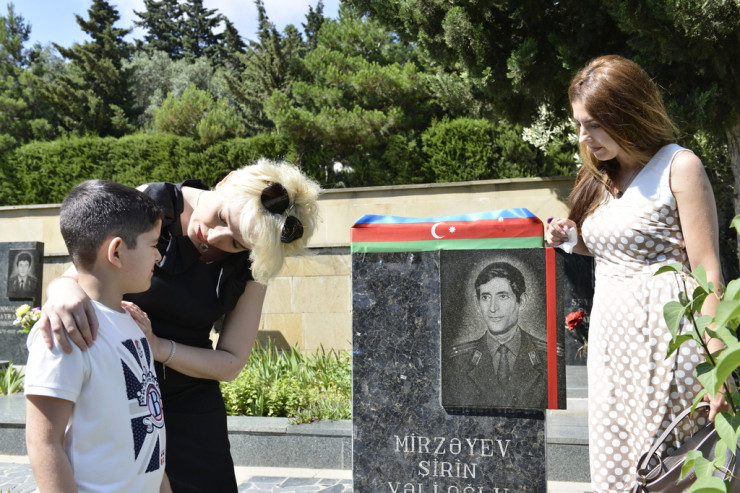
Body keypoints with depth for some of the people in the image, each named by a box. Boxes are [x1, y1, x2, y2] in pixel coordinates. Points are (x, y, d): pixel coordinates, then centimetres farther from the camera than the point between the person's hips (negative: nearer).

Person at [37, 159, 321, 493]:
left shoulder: (251, 264, -8)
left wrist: (157, 346, -23)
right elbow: (74, 274, -11)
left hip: (190, 407, 1)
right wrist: (63, 291, -36)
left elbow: (231, 363, -6)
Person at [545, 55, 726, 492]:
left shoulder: (679, 167, -7)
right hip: (610, 333, 7)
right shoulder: (600, 178, 13)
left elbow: (707, 270, -12)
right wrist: (573, 240, 6)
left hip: (664, 334, -7)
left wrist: (716, 362, -19)